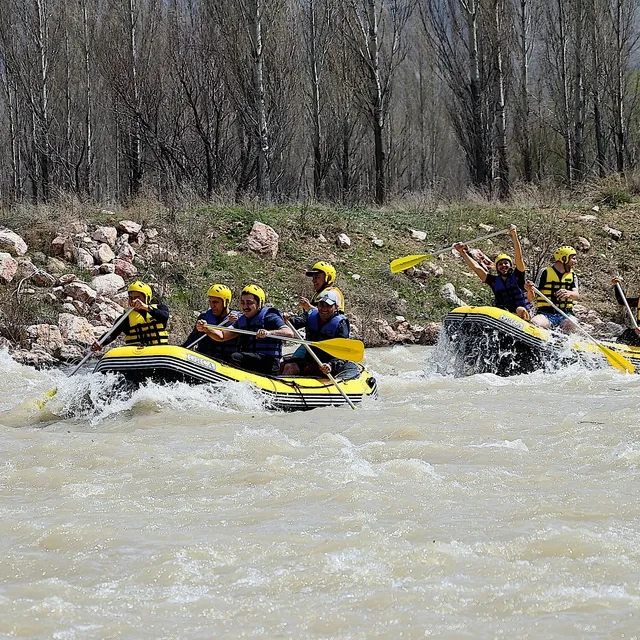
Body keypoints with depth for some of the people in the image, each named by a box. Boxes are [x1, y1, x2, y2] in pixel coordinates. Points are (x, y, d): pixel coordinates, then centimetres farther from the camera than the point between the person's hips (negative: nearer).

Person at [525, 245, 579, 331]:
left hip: (565, 315, 2)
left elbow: (576, 296, -4)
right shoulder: (545, 272, 5)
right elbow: (531, 298, 2)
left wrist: (569, 293, -28)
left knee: (570, 326, -35)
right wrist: (530, 291, -23)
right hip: (546, 314, -2)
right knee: (534, 323, -36)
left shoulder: (572, 276, 15)